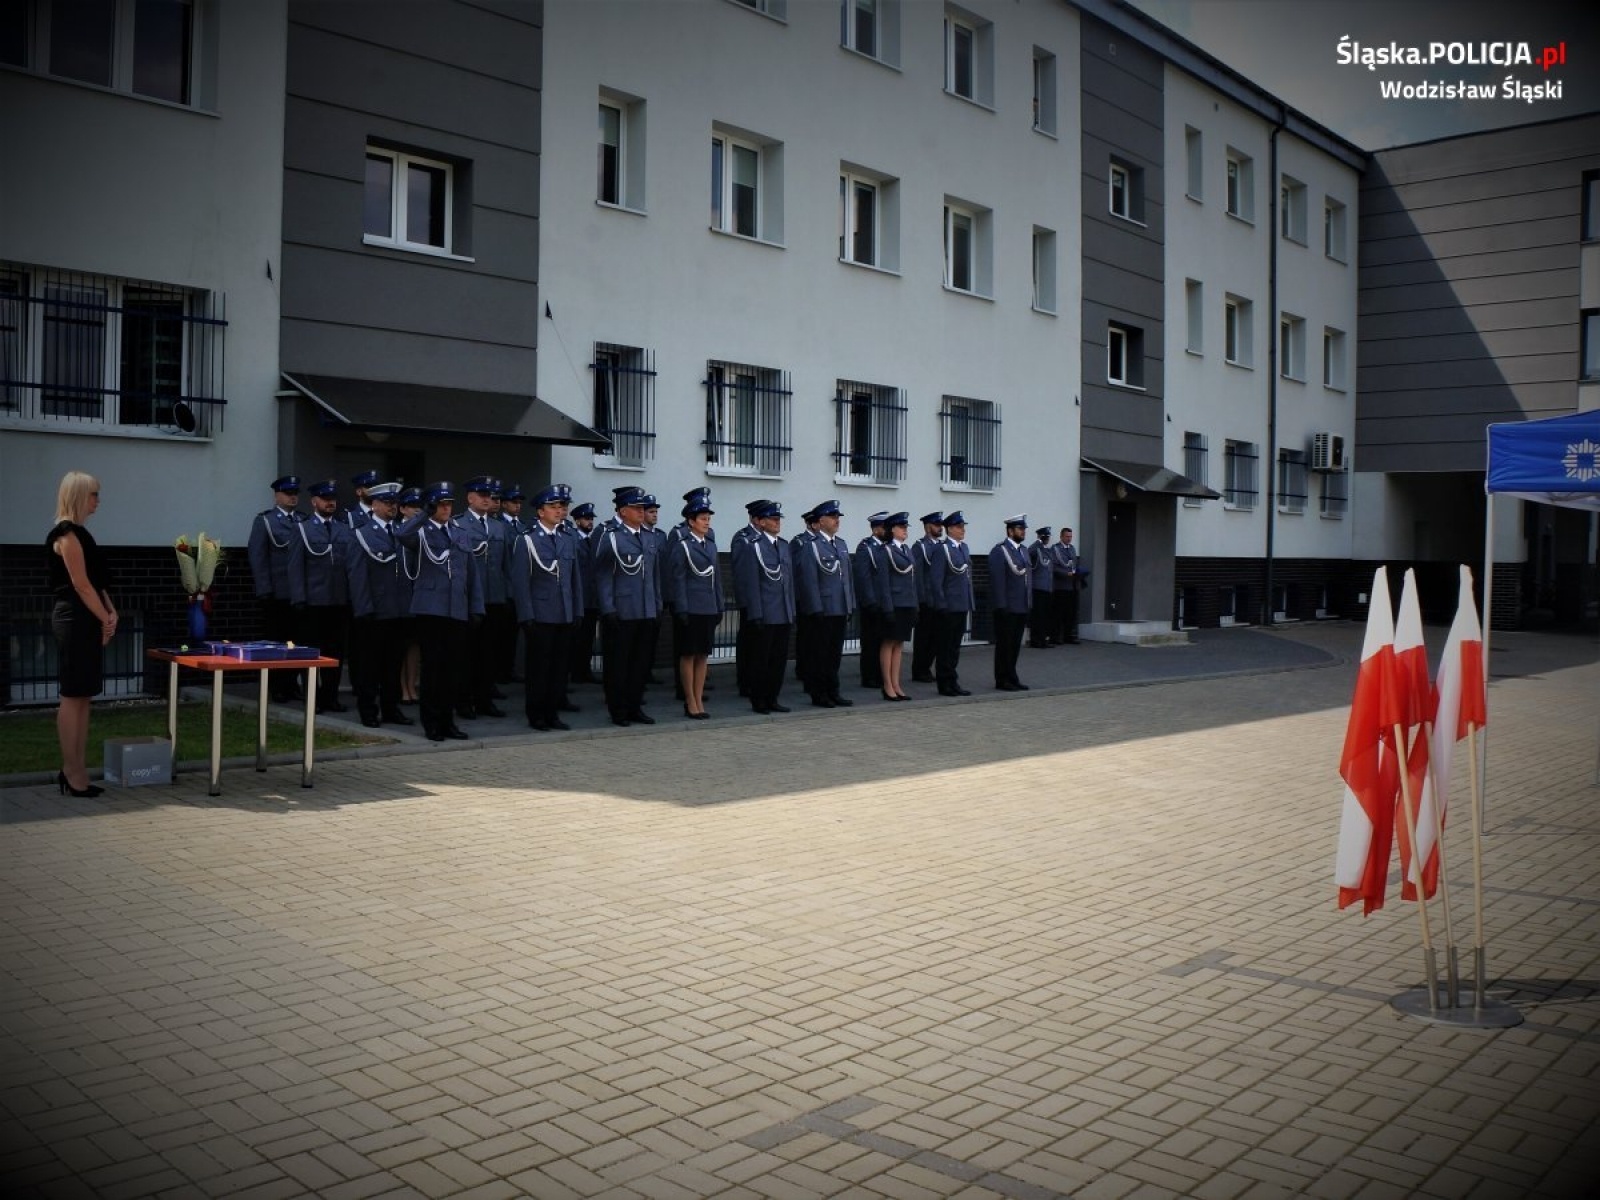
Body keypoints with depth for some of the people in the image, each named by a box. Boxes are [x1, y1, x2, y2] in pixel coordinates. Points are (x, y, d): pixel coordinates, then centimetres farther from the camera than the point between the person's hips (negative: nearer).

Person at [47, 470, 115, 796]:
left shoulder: (79, 533, 18)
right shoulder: (67, 534, -11)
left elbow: (97, 581, 17)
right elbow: (81, 585, -16)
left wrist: (111, 613, 3)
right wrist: (105, 619, -11)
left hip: (87, 621, 10)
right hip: (74, 619, -10)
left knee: (82, 697, 10)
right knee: (73, 696, -6)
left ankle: (76, 770, 15)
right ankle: (72, 773, -2)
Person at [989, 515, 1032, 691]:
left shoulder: (1024, 550, 16)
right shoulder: (999, 551, -10)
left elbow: (1028, 577, 18)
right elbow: (997, 581, -15)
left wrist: (1029, 604, 12)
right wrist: (1001, 606, -19)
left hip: (1021, 608, 8)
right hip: (1006, 608, -8)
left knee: (1015, 645, 12)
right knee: (1004, 645, 0)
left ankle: (1011, 678, 19)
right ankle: (1003, 680, 7)